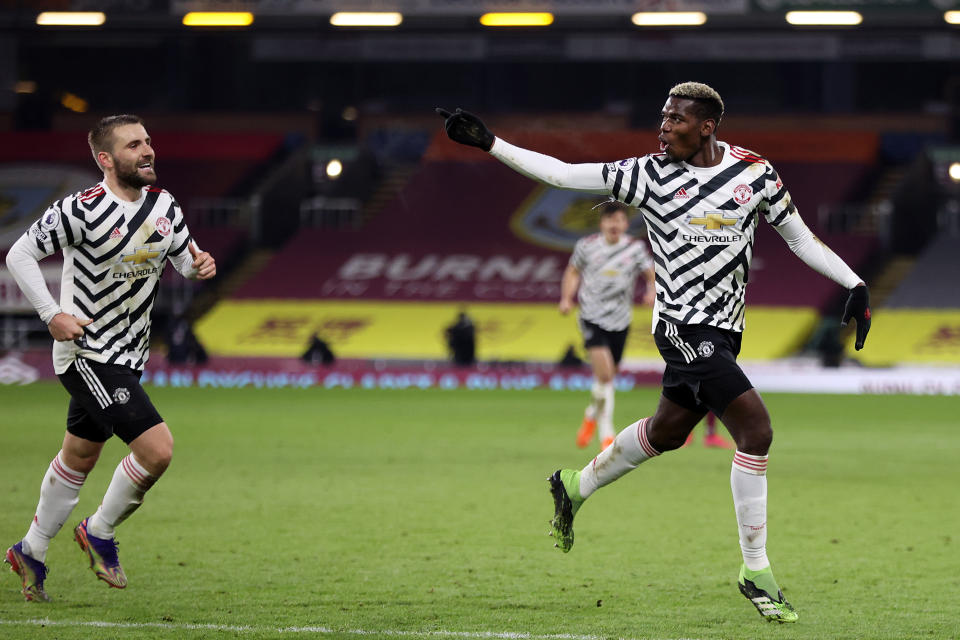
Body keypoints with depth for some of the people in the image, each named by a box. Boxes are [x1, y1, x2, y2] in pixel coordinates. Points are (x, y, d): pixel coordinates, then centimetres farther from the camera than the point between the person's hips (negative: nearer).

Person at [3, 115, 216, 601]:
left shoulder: (163, 205, 2)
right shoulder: (82, 210, -18)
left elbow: (185, 258, 14)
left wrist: (200, 265, -10)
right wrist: (52, 314, -17)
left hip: (127, 356, 8)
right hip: (87, 355, -8)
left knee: (79, 457, 20)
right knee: (157, 449, -17)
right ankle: (100, 533, 5)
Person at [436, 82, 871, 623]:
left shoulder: (756, 173, 1)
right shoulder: (651, 174, -7)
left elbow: (801, 239, 8)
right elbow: (562, 174, -4)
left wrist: (856, 285, -2)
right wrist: (489, 143, -9)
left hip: (723, 330, 5)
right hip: (684, 325, -5)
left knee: (668, 431, 18)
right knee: (756, 429, -16)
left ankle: (576, 487, 43)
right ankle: (756, 571, -9)